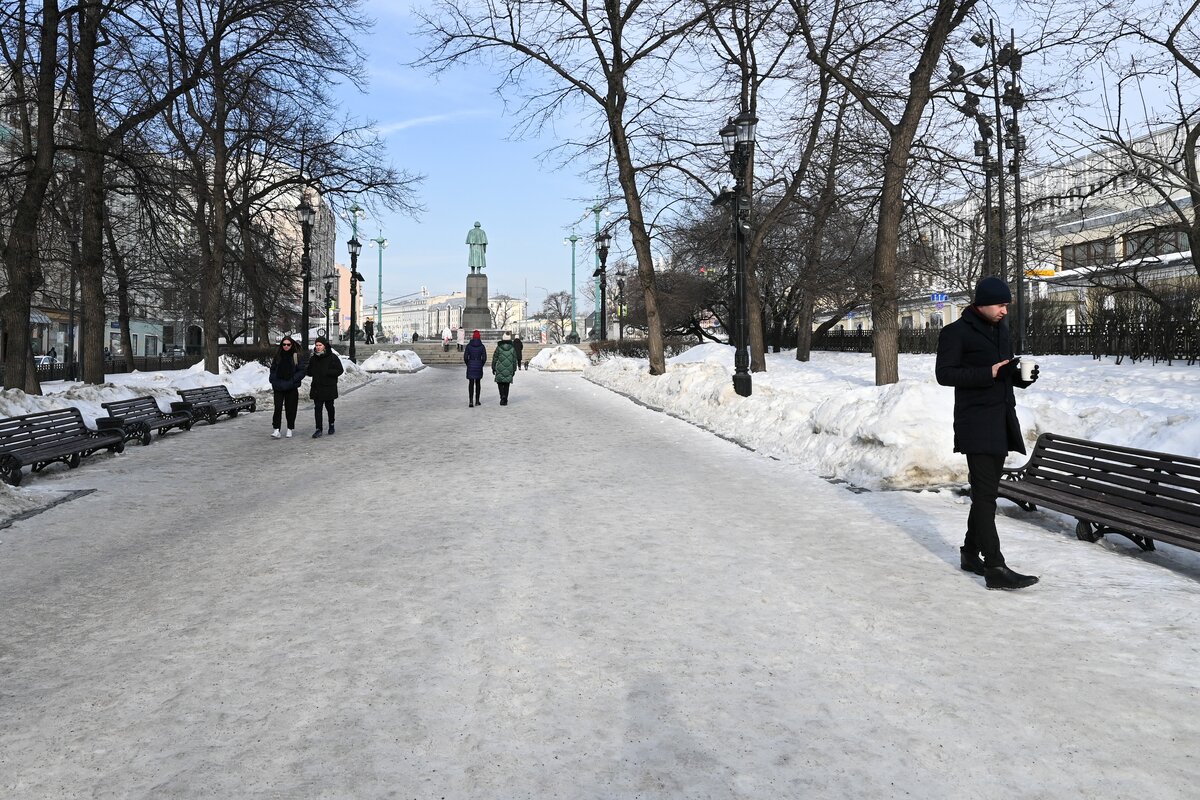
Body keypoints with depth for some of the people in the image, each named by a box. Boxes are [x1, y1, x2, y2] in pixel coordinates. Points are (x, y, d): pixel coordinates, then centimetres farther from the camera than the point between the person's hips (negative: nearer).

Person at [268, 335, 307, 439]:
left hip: (292, 387, -2)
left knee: (290, 408, 4)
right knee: (278, 407, -7)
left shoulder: (297, 356, -1)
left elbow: (301, 371, -4)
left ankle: (290, 429, 16)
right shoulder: (278, 355, 8)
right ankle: (276, 430, -8)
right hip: (278, 386, 2)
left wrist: (293, 381, -13)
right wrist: (273, 381, 3)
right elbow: (273, 369, 15)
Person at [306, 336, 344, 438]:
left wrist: (327, 372, -19)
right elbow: (309, 371, 18)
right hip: (317, 388, 3)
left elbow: (340, 370, -10)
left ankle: (331, 425, 33)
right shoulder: (313, 359, 8)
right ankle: (318, 429, -4)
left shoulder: (332, 357, -6)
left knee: (329, 406, 11)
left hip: (329, 387, -3)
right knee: (317, 408, -5)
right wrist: (307, 371, -6)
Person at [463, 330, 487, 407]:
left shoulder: (468, 345, -3)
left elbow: (465, 357, -4)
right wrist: (481, 365, 10)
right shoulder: (482, 346, -3)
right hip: (479, 367, 0)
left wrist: (468, 364, 10)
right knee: (477, 383, 15)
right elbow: (484, 358, -5)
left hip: (470, 366, 0)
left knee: (471, 384, 1)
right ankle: (477, 401, 19)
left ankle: (471, 401, -13)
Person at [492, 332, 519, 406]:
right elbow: (514, 360, 3)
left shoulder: (499, 348, -4)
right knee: (507, 384, 10)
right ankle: (505, 400, 9)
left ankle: (503, 396, -10)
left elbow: (494, 359, -1)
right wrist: (514, 370, 12)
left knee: (500, 383, 11)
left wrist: (493, 368, 9)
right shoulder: (512, 348, -1)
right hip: (509, 370, 1)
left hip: (500, 369, -1)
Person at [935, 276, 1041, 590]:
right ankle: (995, 568, -13)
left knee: (986, 490, 13)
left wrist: (1022, 376, 1)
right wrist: (988, 373, -22)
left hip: (1001, 420, 8)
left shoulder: (1001, 329, 16)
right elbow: (944, 373, -13)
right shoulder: (957, 332, -8)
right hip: (976, 423, -8)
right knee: (985, 492, -11)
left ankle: (970, 553, 25)